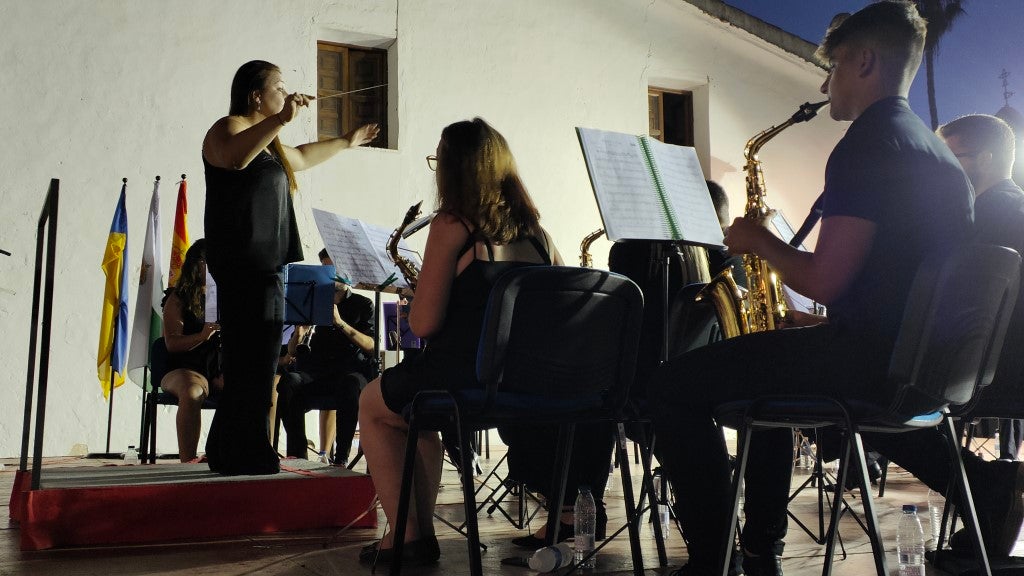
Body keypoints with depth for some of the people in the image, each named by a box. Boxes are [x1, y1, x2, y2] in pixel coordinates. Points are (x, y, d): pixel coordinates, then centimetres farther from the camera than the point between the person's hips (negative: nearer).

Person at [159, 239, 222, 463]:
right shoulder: (178, 298, 7)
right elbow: (172, 343, -4)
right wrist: (202, 336, -22)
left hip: (221, 371, 4)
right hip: (185, 369, -3)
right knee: (192, 393, -40)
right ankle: (187, 461, -38)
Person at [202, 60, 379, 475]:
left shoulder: (269, 143, 26)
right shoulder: (228, 128, -5)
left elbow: (300, 157, 45)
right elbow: (235, 157, -29)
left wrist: (345, 143, 53)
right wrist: (280, 119, -36)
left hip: (266, 265, 10)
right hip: (242, 264, -10)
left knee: (252, 363, 8)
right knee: (252, 362, -12)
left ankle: (228, 454, 14)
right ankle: (247, 456, -10)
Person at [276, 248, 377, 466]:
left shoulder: (362, 305, 15)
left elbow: (370, 345, -1)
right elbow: (292, 352, 17)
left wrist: (340, 322, -14)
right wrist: (299, 334, -7)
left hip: (352, 370, -2)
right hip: (314, 370, 2)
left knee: (350, 384, -40)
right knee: (288, 381, -33)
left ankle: (342, 457, -36)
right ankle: (297, 454, -32)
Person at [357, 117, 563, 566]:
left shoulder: (453, 225, -11)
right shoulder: (535, 229, 8)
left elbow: (424, 324, -13)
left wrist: (414, 301, 10)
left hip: (464, 378, -7)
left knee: (372, 405, 25)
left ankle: (407, 536, 19)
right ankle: (422, 530, 33)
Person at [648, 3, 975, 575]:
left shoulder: (868, 143, -13)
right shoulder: (938, 152, 17)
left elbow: (823, 280, -21)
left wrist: (760, 242, -2)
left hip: (873, 358, -10)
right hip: (927, 358, 10)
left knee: (676, 387, -3)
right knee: (770, 373, 34)